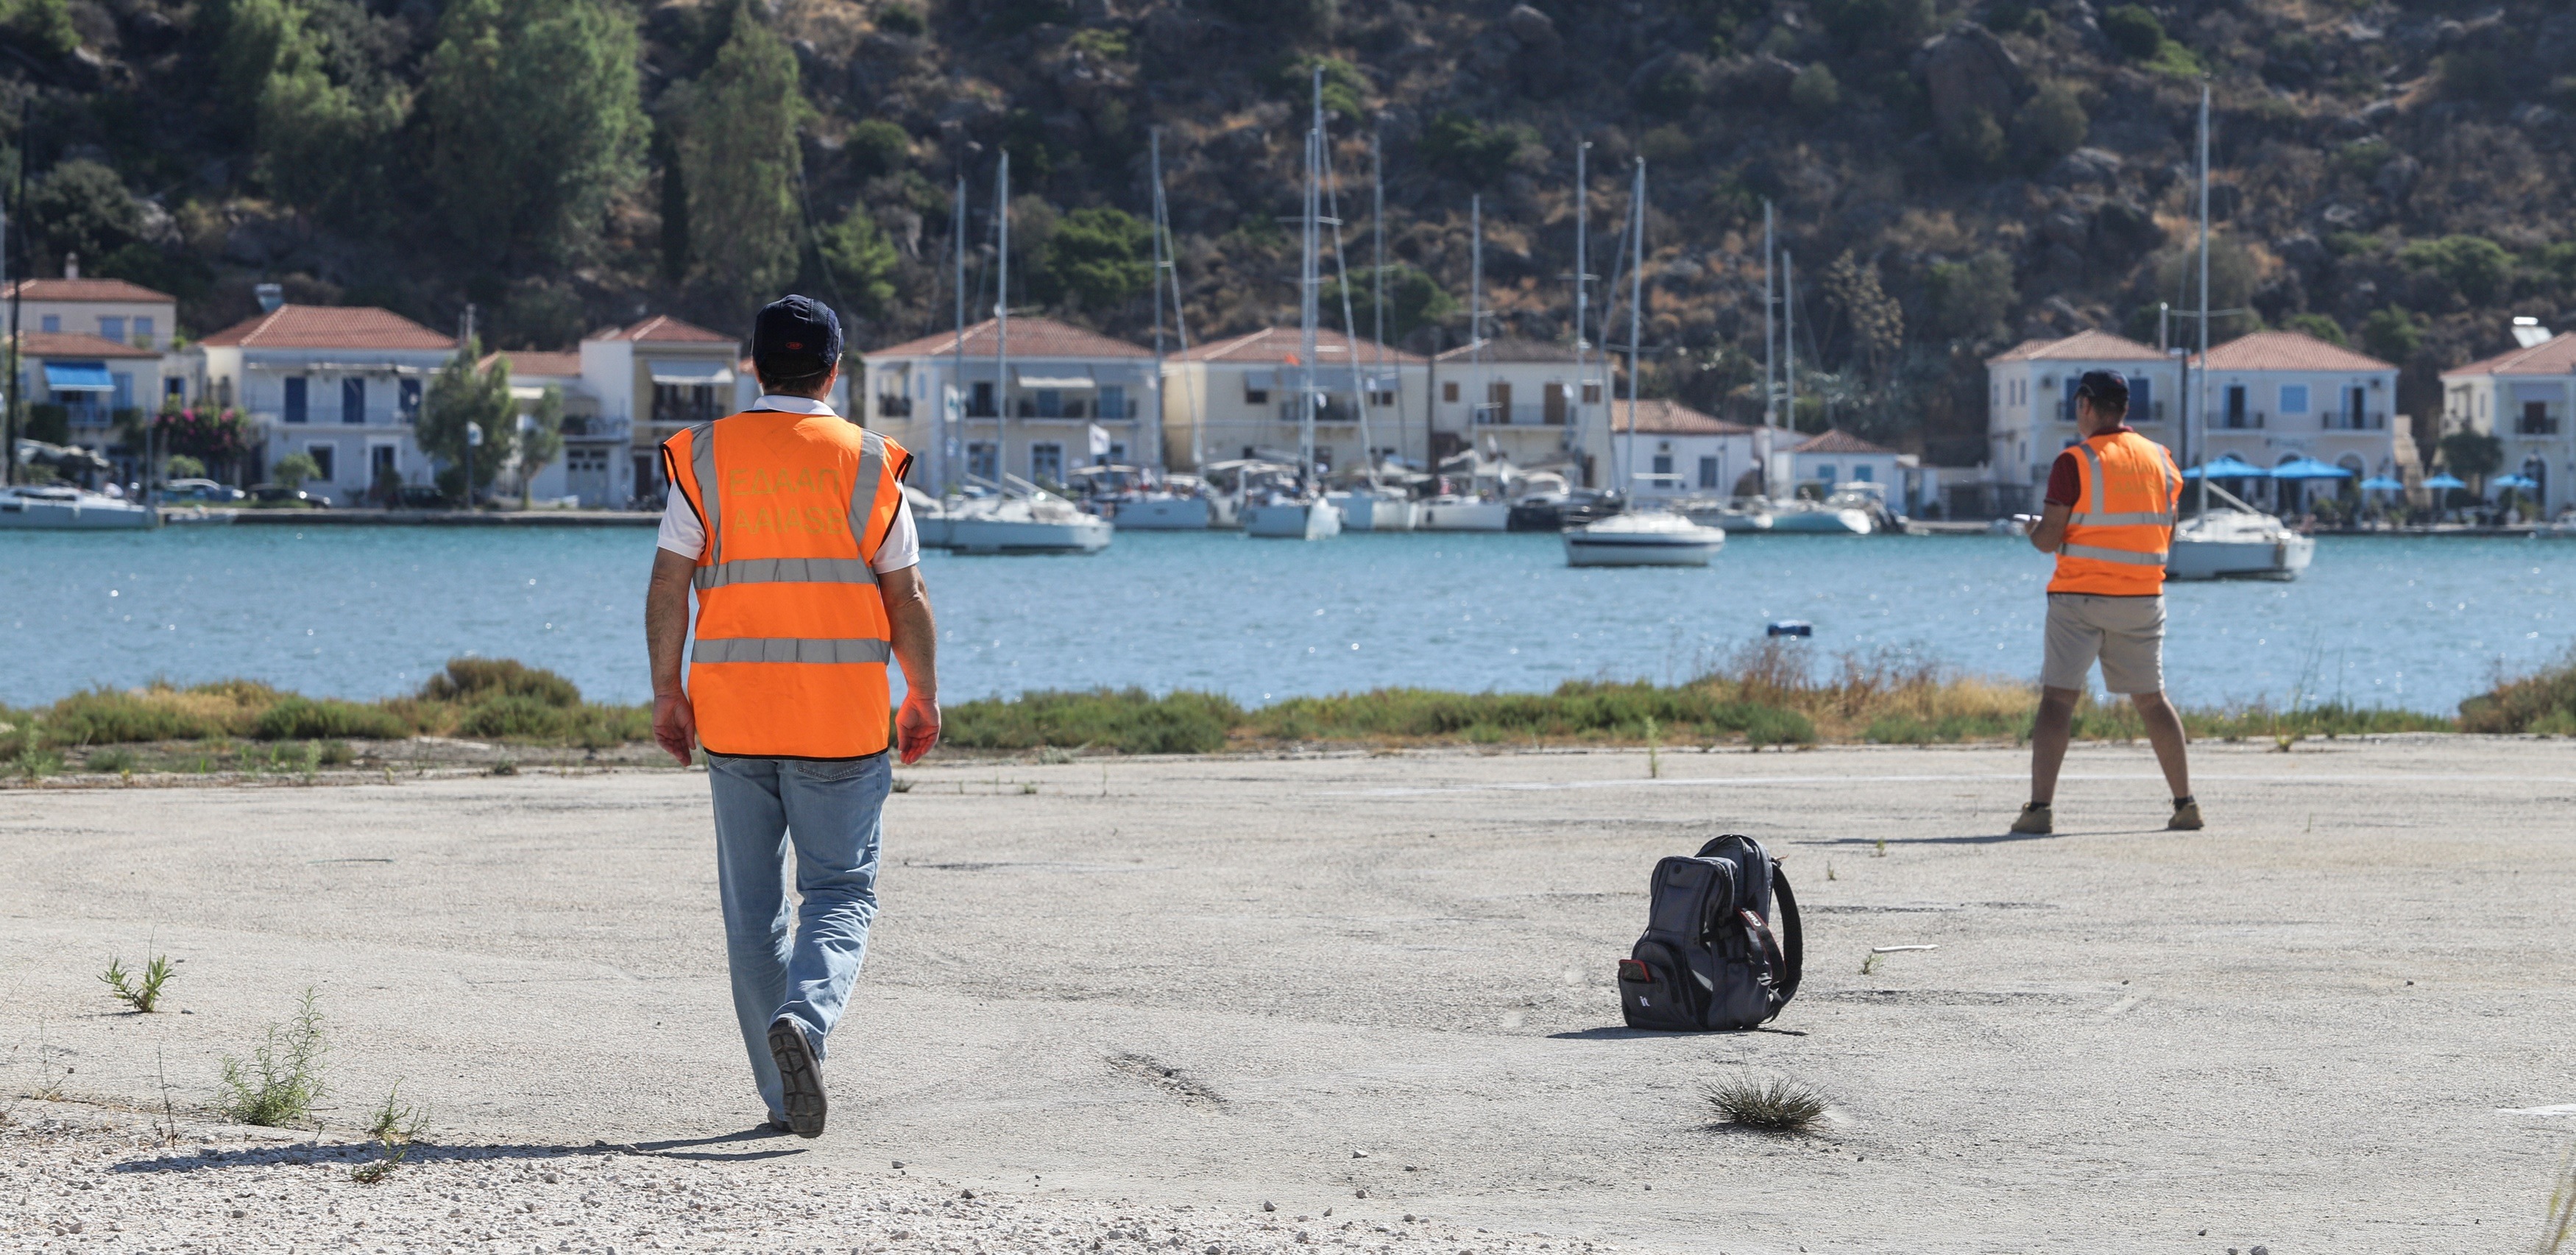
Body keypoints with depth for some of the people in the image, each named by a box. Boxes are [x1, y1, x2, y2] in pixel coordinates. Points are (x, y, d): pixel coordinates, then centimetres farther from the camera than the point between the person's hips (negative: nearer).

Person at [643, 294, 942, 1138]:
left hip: (733, 709, 2)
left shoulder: (704, 458, 2)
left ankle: (784, 1095, 10)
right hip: (843, 715, -1)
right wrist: (924, 698, 12)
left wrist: (667, 690, 7)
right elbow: (906, 597, 1)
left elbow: (669, 584, -2)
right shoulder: (867, 464, -1)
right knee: (842, 893, 5)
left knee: (751, 907, 10)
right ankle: (805, 1018, -23)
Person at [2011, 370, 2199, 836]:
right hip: (2143, 599, 5)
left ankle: (2040, 807, -12)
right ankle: (2185, 802, 14)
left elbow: (2050, 540, -11)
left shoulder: (2075, 462, -9)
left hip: (2080, 596, -4)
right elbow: (2165, 537, 12)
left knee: (2058, 698, -4)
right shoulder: (2161, 460, 6)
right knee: (2151, 700, 14)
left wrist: (2034, 528, 11)